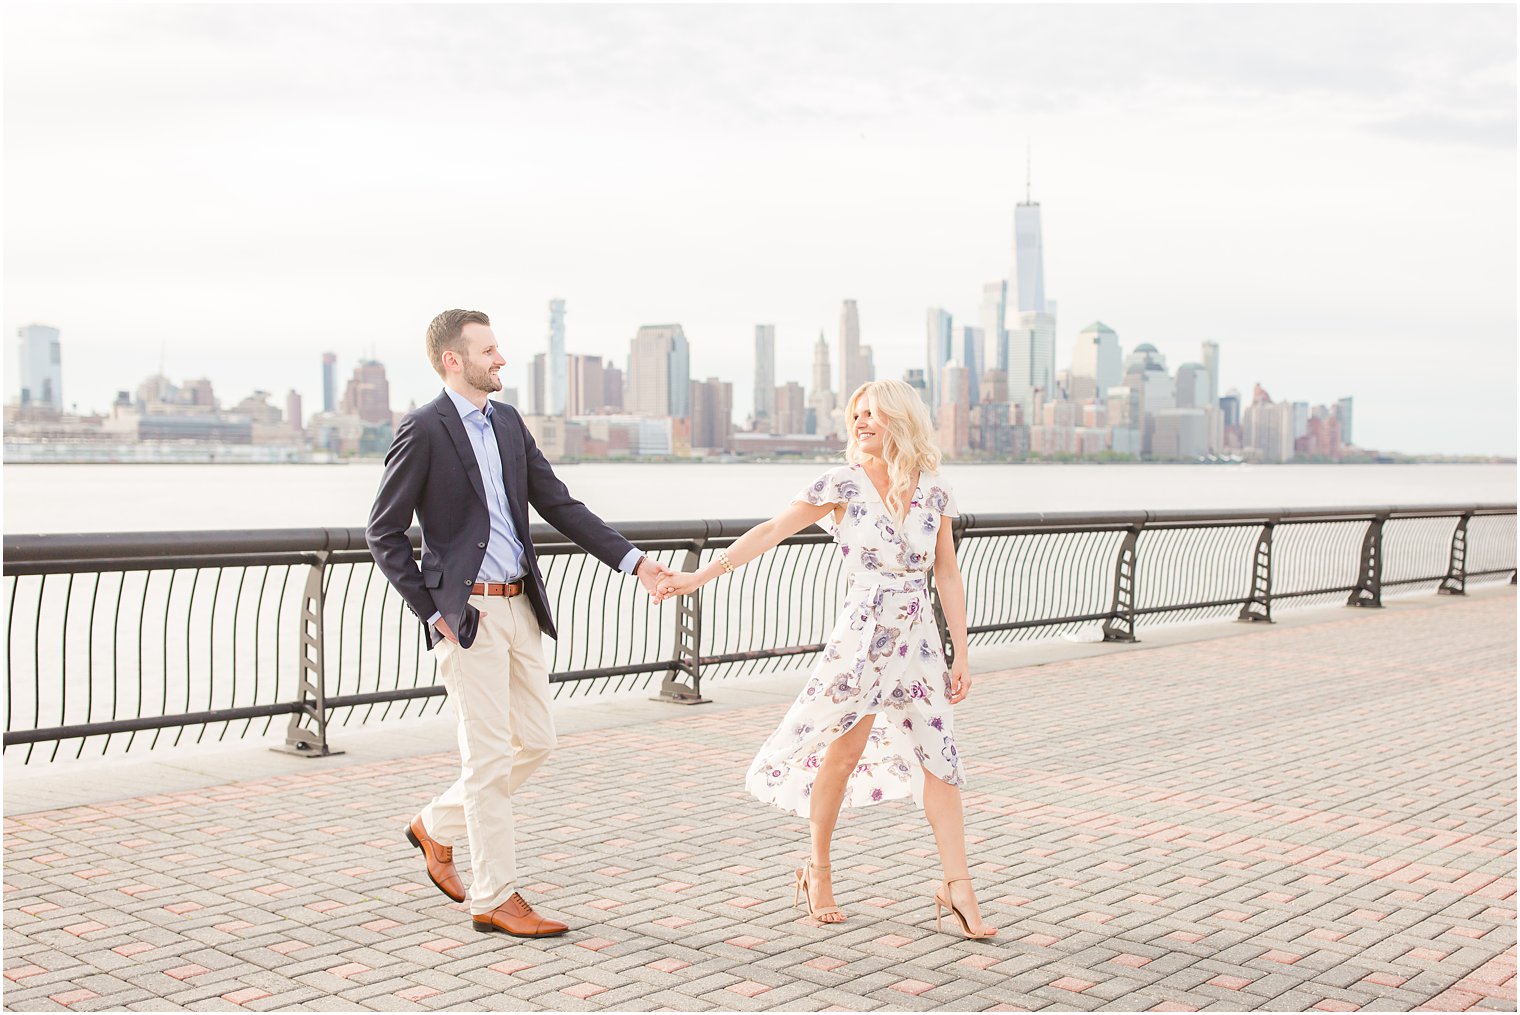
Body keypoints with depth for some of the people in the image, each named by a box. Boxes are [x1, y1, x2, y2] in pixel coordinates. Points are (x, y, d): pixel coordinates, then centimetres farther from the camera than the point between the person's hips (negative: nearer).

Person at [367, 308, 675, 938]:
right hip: (466, 613, -7)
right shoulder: (423, 430, -9)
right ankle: (495, 900, 8)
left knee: (535, 740, 13)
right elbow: (383, 534, -8)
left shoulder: (508, 421, 11)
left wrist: (633, 561, 2)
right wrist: (431, 612, -11)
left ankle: (437, 827, 32)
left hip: (519, 606, 8)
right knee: (490, 755, -3)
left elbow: (560, 506, 11)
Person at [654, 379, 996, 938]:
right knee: (840, 756, 4)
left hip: (919, 640, 2)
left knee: (939, 758, -1)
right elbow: (772, 531, -8)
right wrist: (700, 575, -13)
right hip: (860, 639, -2)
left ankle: (957, 888, 4)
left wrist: (961, 654, 4)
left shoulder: (933, 491, 3)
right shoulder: (843, 484, -5)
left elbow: (948, 577, 7)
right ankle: (818, 872, 24)